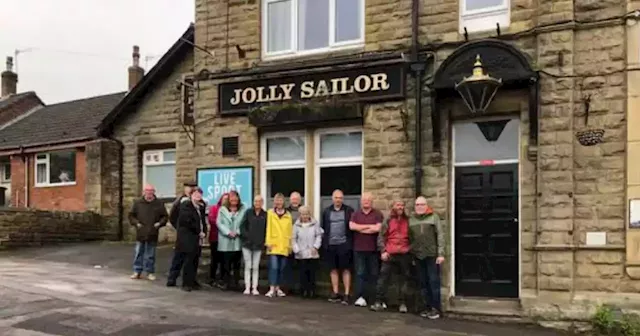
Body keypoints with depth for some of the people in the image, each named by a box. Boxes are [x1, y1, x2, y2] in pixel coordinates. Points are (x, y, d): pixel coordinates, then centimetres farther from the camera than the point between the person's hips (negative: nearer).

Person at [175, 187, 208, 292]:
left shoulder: (201, 207, 16)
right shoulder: (185, 206, -5)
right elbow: (188, 222, -13)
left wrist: (204, 233, 2)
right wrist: (199, 232, -10)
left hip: (198, 239, 6)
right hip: (188, 239, -6)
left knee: (195, 262, 6)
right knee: (188, 261, -5)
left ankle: (192, 282, 14)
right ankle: (186, 284, 1)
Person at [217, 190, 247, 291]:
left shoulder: (243, 209, 7)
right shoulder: (222, 209, 10)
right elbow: (219, 223, 1)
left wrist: (237, 232, -13)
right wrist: (228, 232, -11)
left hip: (238, 240, 0)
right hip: (225, 241, 0)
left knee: (236, 263, 3)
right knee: (226, 263, -1)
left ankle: (235, 283, 10)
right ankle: (226, 282, 6)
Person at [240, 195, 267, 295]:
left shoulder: (265, 215, 0)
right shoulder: (248, 213, 0)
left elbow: (266, 229, 2)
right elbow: (242, 226, 0)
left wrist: (264, 240, -7)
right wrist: (246, 236, -10)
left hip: (258, 245, 0)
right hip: (247, 244, 0)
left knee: (256, 267, 5)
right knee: (248, 266, 4)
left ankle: (254, 288, 10)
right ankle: (247, 287, 8)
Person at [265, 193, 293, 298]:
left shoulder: (288, 215, 10)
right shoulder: (270, 213, 3)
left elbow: (290, 231, 10)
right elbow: (268, 228, -1)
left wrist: (290, 245, 7)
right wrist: (268, 242, -7)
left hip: (284, 246, 3)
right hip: (274, 245, -3)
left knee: (281, 268, 8)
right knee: (274, 267, -10)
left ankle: (278, 288, 19)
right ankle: (272, 289, -8)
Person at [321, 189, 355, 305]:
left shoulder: (349, 210, 1)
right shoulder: (326, 211, 9)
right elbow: (323, 228, 10)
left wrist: (351, 242, -6)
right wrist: (324, 243, 4)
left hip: (344, 244, -3)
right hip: (330, 245, 3)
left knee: (346, 269, 0)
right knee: (334, 269, 9)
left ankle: (346, 294, 3)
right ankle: (335, 293, 17)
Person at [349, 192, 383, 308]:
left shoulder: (378, 214, 2)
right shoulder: (355, 214, 11)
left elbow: (377, 228, -13)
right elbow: (351, 226, -7)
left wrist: (360, 228, -6)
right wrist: (369, 226, -9)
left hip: (373, 249, -2)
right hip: (359, 249, 2)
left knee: (374, 274, 3)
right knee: (360, 273, 0)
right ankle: (360, 297, 0)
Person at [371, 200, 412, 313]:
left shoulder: (408, 221, 9)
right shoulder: (388, 221, 7)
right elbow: (381, 237, 5)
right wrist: (383, 251, -4)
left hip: (404, 255, 1)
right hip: (389, 255, 0)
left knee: (404, 279, 5)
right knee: (383, 277, -3)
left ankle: (403, 303, 13)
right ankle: (379, 302, 2)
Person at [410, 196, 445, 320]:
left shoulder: (433, 217, 1)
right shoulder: (411, 219, 10)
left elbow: (440, 235, -4)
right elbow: (409, 238, 10)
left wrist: (441, 253, -10)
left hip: (432, 255, -4)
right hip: (418, 256, 4)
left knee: (434, 281, -2)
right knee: (423, 283, 8)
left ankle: (436, 308, 6)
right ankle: (427, 306, 17)